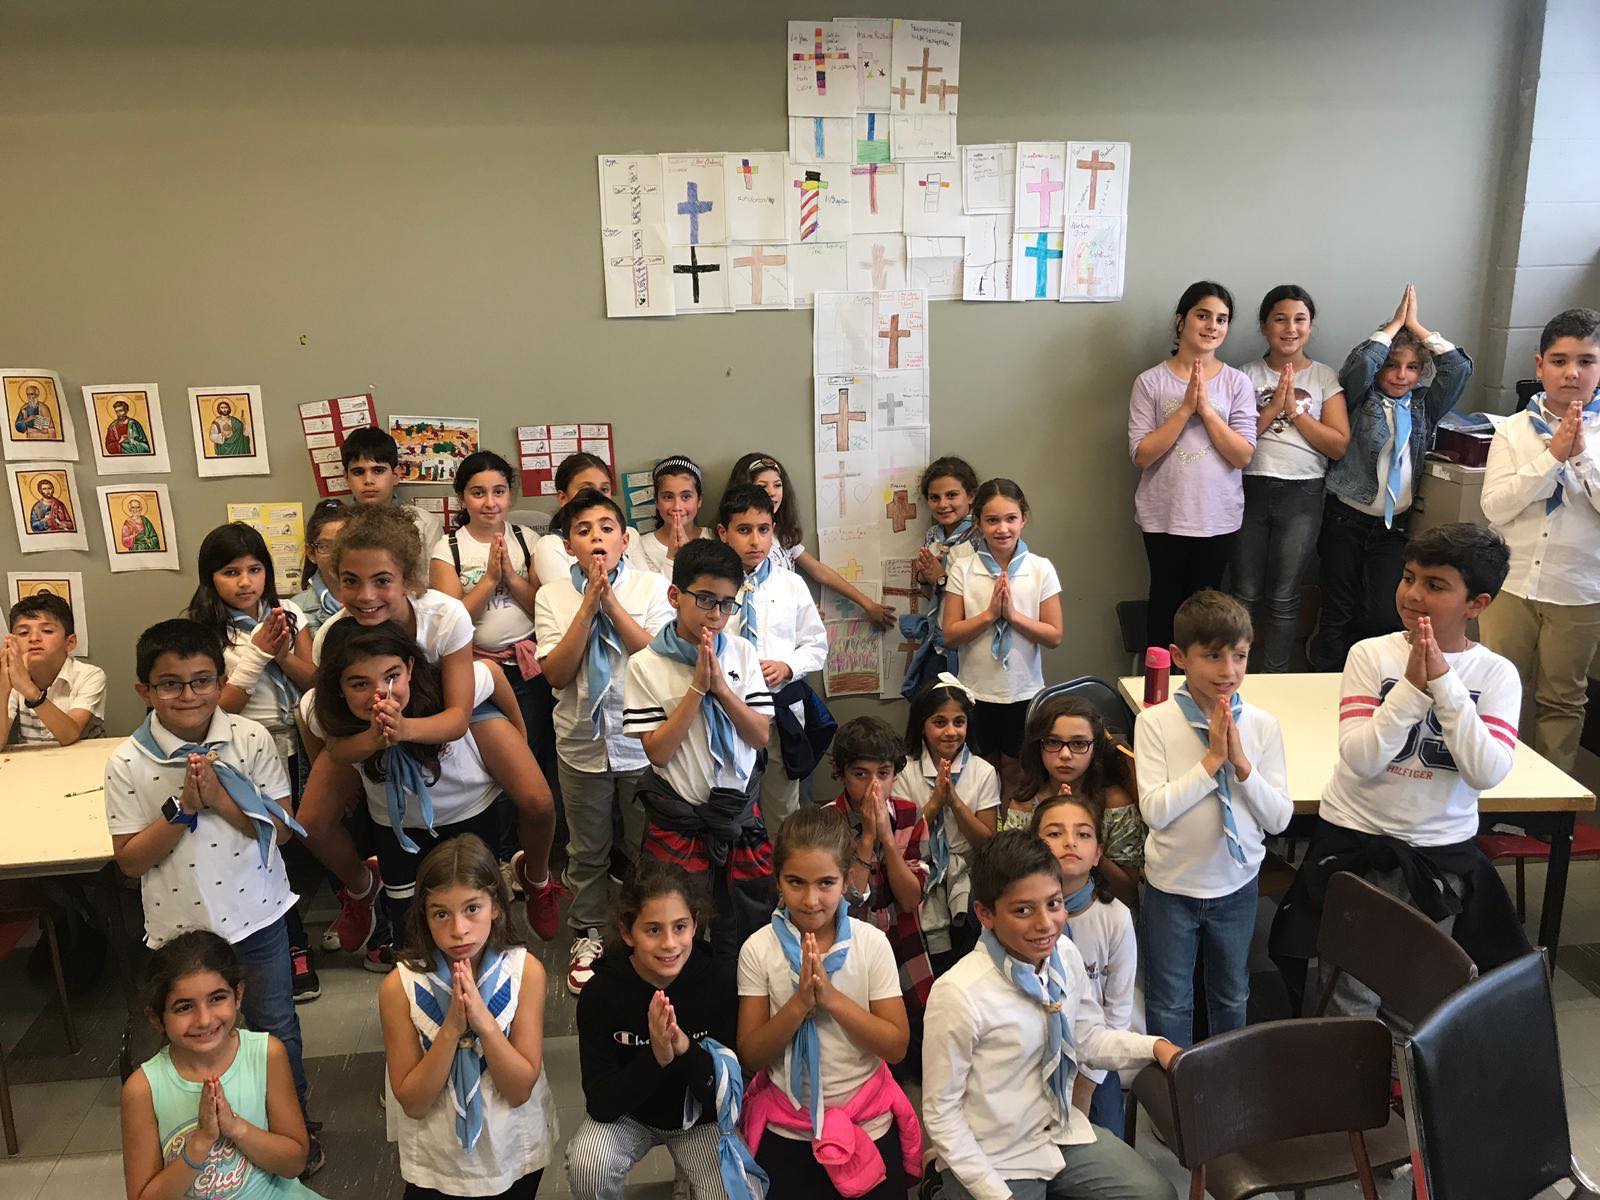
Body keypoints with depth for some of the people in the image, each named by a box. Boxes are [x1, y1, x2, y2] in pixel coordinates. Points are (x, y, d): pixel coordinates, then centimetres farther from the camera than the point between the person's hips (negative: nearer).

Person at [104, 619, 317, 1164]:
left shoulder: (251, 740, -11)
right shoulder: (128, 763, -11)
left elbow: (282, 828, -10)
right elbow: (130, 859, -9)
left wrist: (220, 798, -23)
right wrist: (182, 806, -22)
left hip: (256, 914, 0)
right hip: (181, 925, 0)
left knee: (276, 1028, 16)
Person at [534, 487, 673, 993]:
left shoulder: (652, 587, -5)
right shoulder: (553, 595, -2)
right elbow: (556, 672, -11)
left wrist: (612, 601, -20)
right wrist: (588, 604, -18)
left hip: (642, 741, -1)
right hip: (582, 742, 1)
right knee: (587, 852, 16)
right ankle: (587, 937, 34)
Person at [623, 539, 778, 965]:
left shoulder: (741, 654, 1)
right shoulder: (647, 665, -8)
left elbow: (761, 736, -3)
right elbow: (658, 751, -13)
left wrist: (721, 686, -16)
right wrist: (697, 688, -18)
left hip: (741, 813, 3)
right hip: (678, 821, -2)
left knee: (753, 923, 11)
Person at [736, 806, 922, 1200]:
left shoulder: (872, 942, -13)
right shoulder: (759, 949, -13)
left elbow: (896, 1046, -13)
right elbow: (750, 1056, -11)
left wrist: (831, 996, -25)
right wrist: (799, 1002, -27)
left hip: (870, 1125, 0)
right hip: (785, 1131, 0)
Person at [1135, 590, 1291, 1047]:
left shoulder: (1262, 725, -9)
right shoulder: (1155, 722, -15)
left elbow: (1279, 818, -8)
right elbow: (1155, 810, -22)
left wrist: (1241, 763, -22)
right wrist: (1212, 759, -24)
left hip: (1237, 883, 3)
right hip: (1172, 884, -3)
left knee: (1232, 996, 24)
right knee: (1169, 1002, 14)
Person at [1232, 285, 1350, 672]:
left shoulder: (1325, 378, 4)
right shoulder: (1248, 374, 4)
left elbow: (1339, 445, -4)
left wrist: (1294, 410, -10)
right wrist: (1273, 407, -13)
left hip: (1301, 494, 0)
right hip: (1250, 490, 0)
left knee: (1283, 598, 5)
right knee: (1245, 595, 6)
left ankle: (1273, 680, 16)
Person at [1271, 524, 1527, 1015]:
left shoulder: (1497, 674, -4)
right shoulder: (1371, 654, -8)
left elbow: (1488, 772, -19)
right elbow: (1360, 758, -18)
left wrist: (1443, 681, -23)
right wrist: (1412, 685, -25)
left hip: (1443, 849, 1)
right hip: (1355, 838, -1)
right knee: (1354, 992, 3)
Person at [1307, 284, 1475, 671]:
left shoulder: (1424, 407, 12)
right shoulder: (1361, 400, 2)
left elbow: (1459, 368, -1)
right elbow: (1358, 365, -18)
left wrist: (1416, 326, 1)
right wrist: (1394, 324, -5)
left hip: (1394, 526, 4)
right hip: (1345, 519, -3)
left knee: (1384, 616, -6)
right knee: (1338, 613, -1)